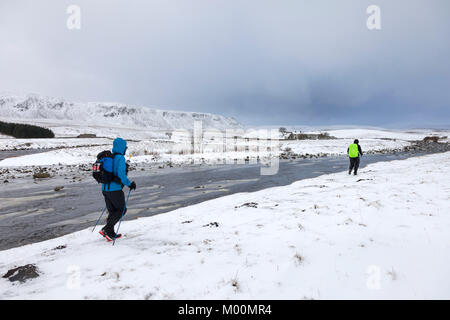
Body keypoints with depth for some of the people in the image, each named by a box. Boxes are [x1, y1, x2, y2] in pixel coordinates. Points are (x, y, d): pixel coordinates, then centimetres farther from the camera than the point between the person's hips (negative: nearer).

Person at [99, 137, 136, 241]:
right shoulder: (120, 158, -14)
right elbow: (121, 174, -24)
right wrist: (129, 184, -12)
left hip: (105, 189, 8)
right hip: (115, 190, -8)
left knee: (112, 211, 17)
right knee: (122, 209, 9)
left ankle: (111, 234, 22)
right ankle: (106, 229, 1)